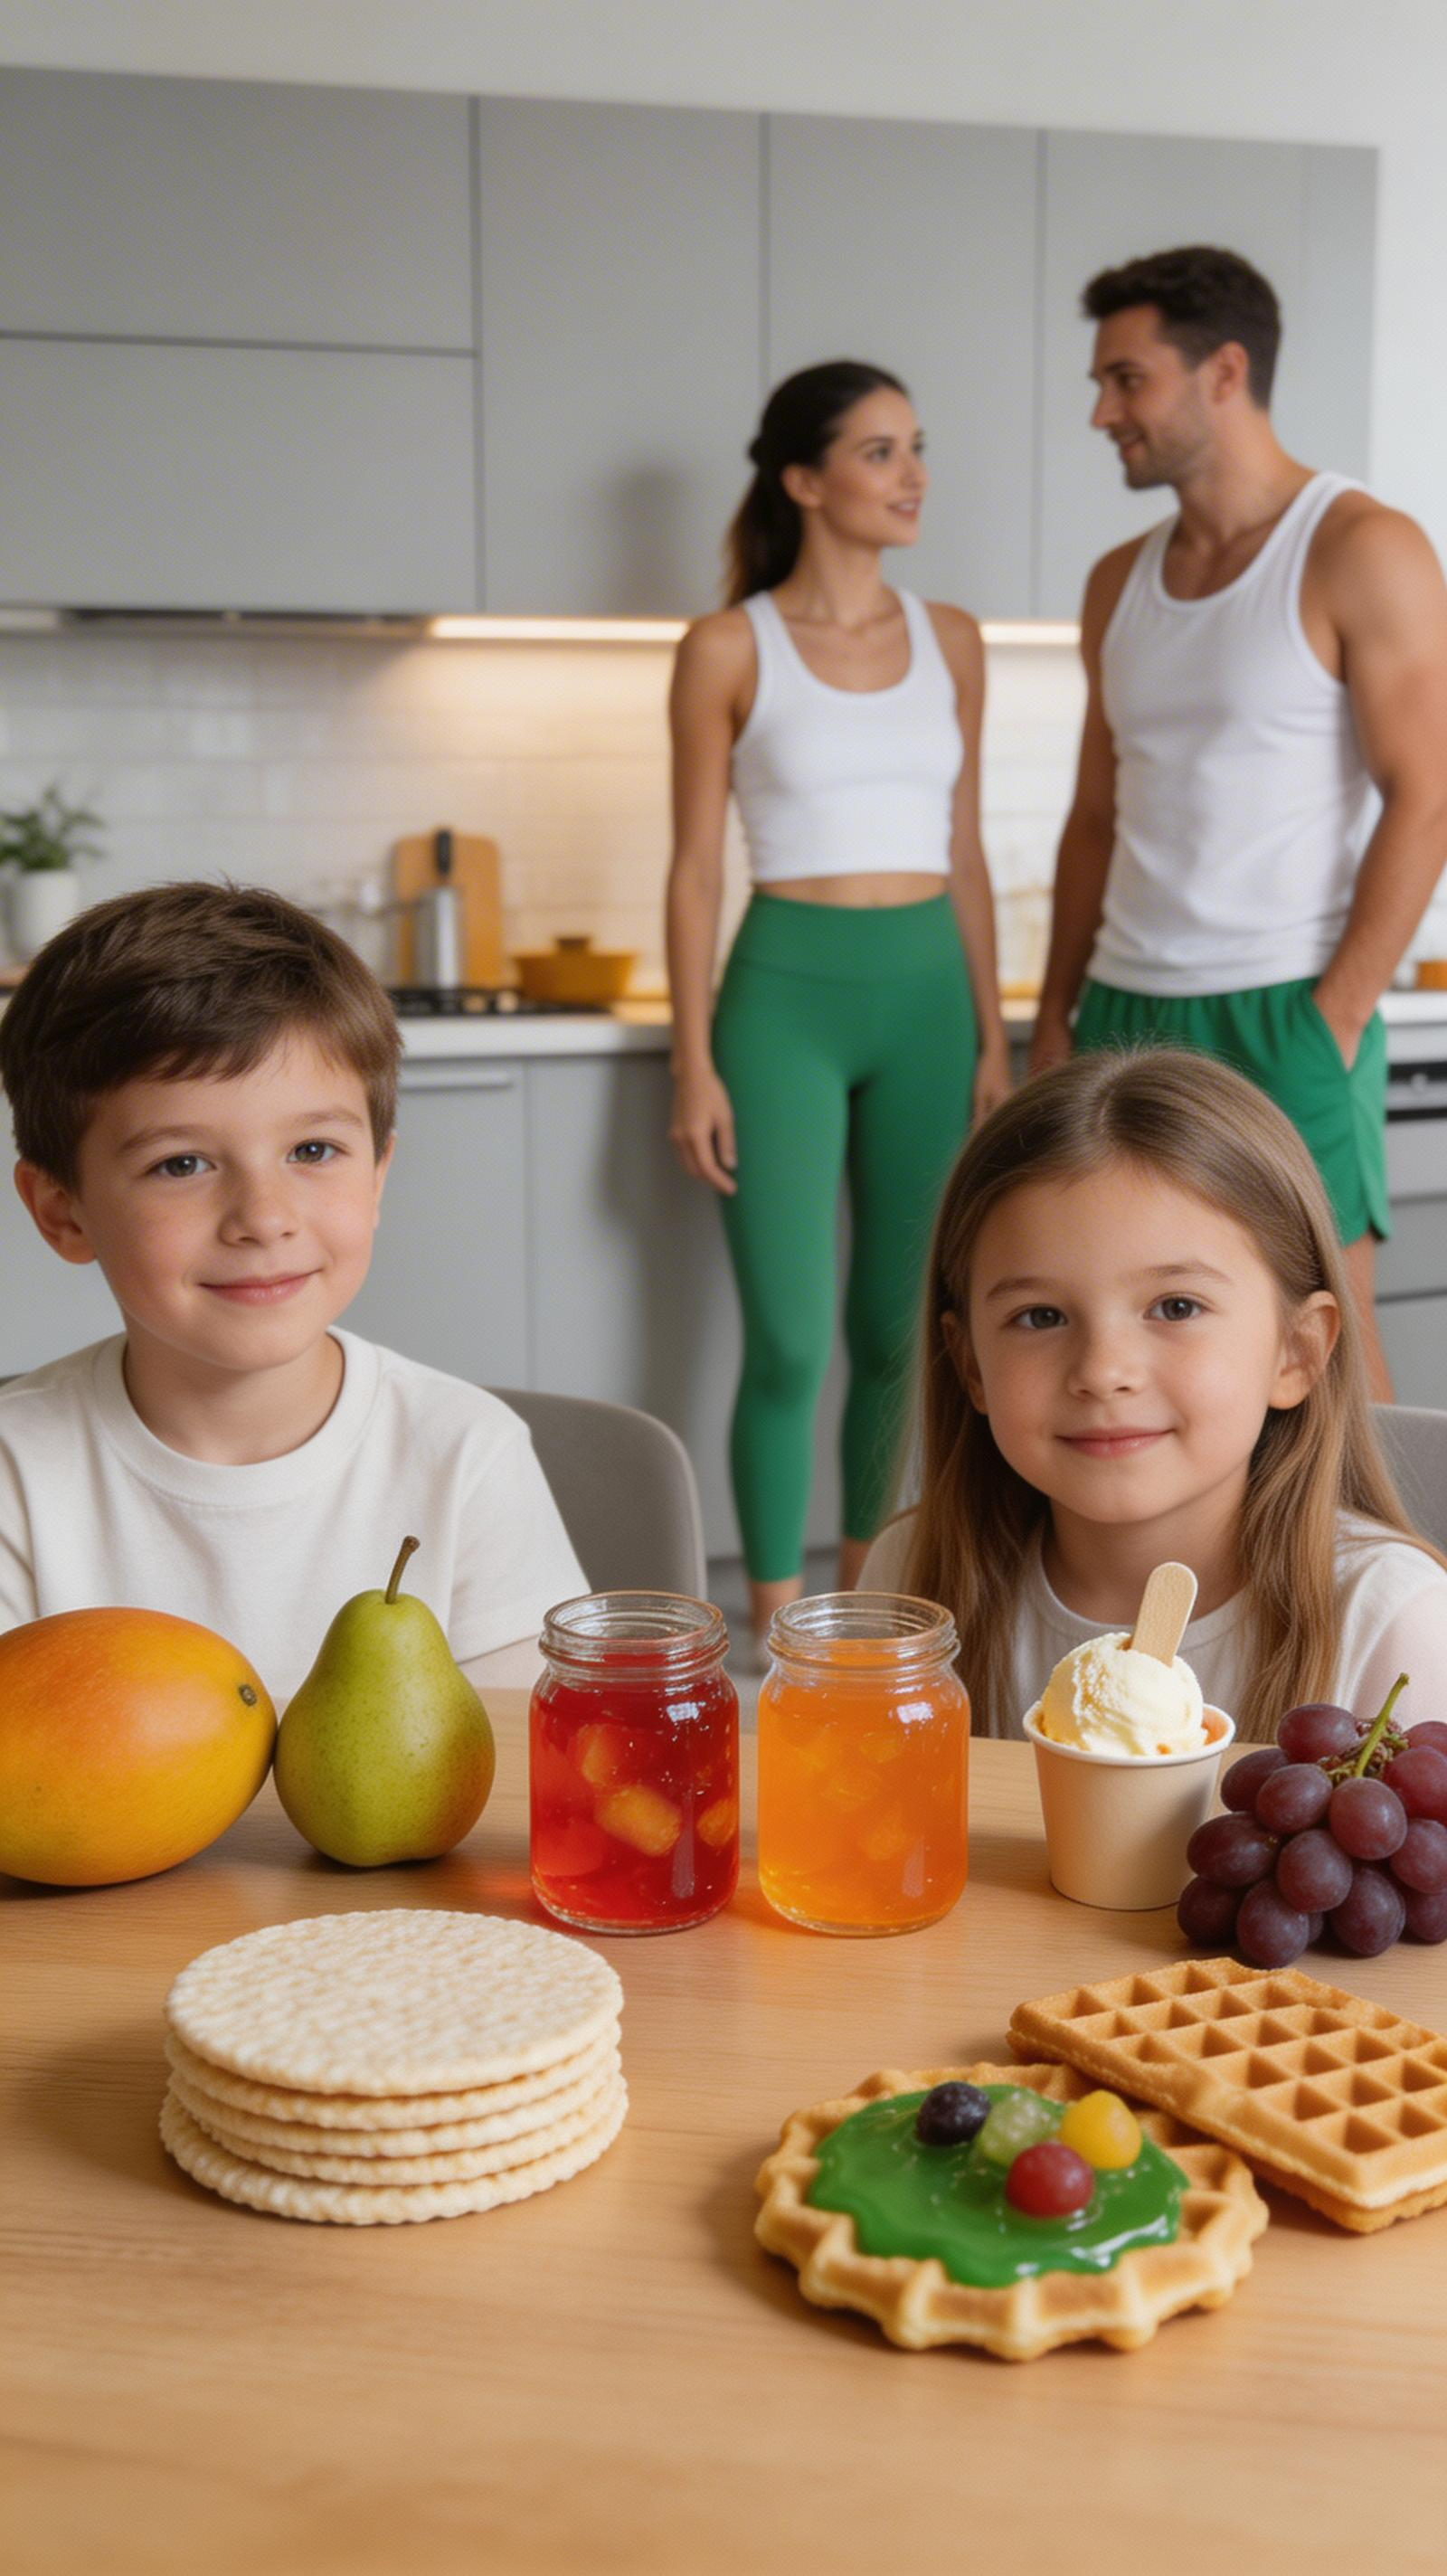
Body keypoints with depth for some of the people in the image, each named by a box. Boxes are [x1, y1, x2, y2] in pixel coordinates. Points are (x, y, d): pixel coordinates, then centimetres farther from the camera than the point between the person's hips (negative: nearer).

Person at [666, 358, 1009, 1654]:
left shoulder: (950, 640, 9)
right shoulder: (729, 648, -2)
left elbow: (965, 854, 12)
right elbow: (697, 869, -2)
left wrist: (993, 1034, 8)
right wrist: (696, 1064, -7)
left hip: (928, 992, 4)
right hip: (788, 994, -4)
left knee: (897, 1329, 11)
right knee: (790, 1341, -4)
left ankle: (864, 1587, 28)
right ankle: (778, 1631, 9)